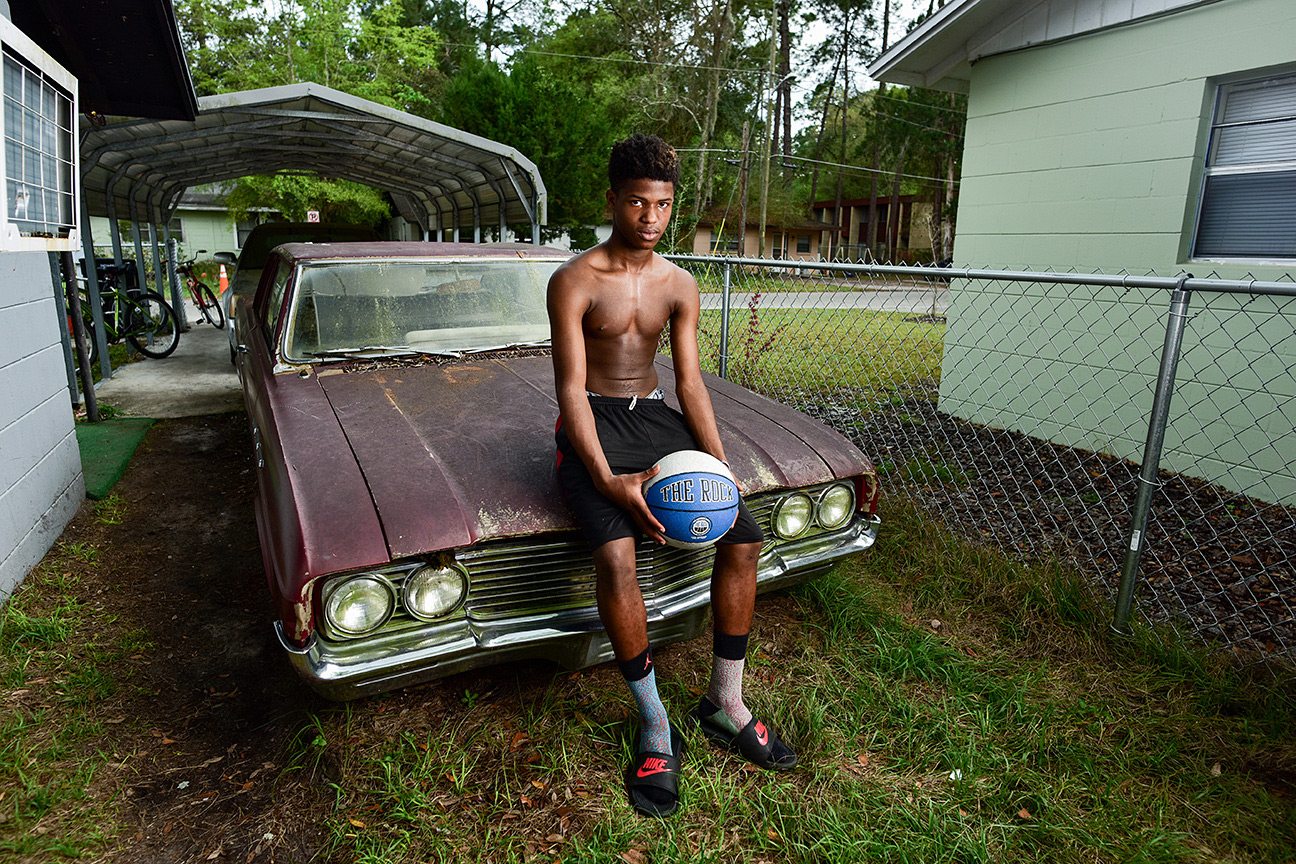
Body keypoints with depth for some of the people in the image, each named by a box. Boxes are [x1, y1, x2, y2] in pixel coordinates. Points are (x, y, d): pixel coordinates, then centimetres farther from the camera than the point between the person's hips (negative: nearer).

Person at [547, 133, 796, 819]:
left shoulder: (680, 286, 5)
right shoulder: (574, 282, -10)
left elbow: (690, 382, 2)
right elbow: (570, 389, -16)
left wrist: (719, 466, -12)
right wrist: (609, 481, -29)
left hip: (654, 414, 5)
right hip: (592, 425, -5)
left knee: (744, 536, -9)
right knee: (616, 558, -30)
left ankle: (725, 704, 7)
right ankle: (656, 727, -10)